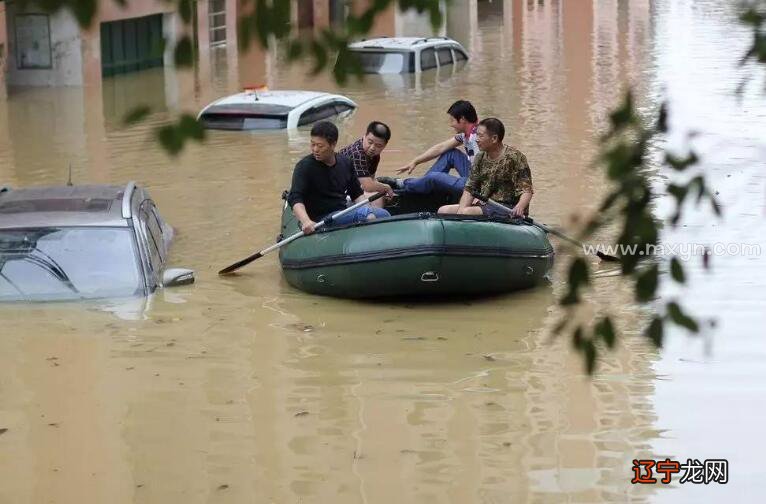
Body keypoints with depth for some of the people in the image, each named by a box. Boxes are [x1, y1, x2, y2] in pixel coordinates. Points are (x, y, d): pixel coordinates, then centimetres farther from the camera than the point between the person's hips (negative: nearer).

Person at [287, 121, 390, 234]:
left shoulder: (345, 163, 11)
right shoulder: (304, 167, -8)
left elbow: (357, 193, 21)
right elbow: (295, 199, -19)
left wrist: (368, 211, 0)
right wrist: (306, 221, -38)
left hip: (343, 215, 6)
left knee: (382, 213, -14)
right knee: (363, 213, -29)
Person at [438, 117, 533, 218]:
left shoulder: (514, 158, -11)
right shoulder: (480, 158, 10)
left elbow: (527, 190, -14)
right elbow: (469, 189, 9)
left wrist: (520, 207, -36)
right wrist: (461, 210, -10)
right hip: (484, 204, 8)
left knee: (466, 213, -30)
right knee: (443, 211, -6)